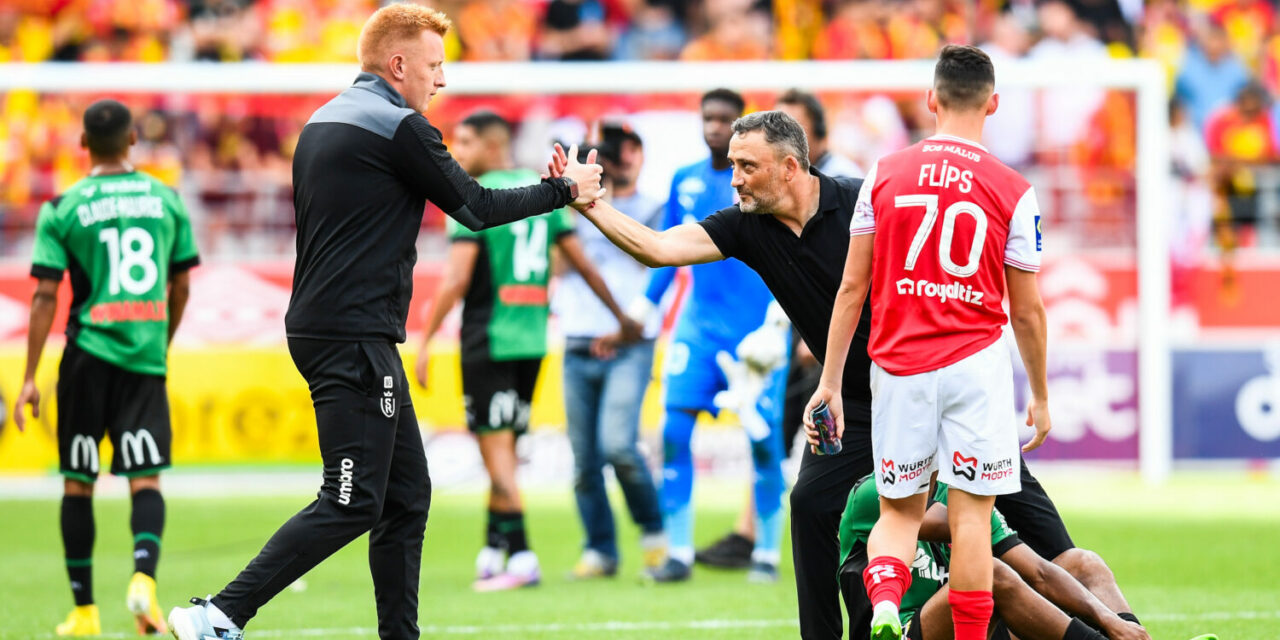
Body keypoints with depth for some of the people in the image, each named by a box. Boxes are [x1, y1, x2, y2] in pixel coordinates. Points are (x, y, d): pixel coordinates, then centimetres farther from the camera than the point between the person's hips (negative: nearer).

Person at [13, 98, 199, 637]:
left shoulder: (62, 209, -2)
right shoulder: (166, 199, 5)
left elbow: (45, 296, -6)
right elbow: (180, 289, 12)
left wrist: (29, 379, -3)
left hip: (88, 356, -1)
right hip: (147, 360, 1)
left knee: (77, 485, 10)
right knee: (145, 479, 0)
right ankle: (144, 577, -27)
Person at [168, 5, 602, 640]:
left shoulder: (321, 124, 18)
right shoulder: (398, 127, -10)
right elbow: (476, 207, -4)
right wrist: (564, 189, 8)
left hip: (323, 328, 10)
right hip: (354, 340, -10)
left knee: (407, 494, 12)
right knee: (352, 502, -12)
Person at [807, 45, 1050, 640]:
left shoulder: (885, 174, 2)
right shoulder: (1012, 191, -2)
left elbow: (852, 289, 4)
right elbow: (1027, 311, 4)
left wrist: (830, 381, 10)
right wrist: (1040, 396, 16)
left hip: (898, 366, 2)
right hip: (975, 362, -2)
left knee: (899, 509, 11)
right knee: (970, 513, 1)